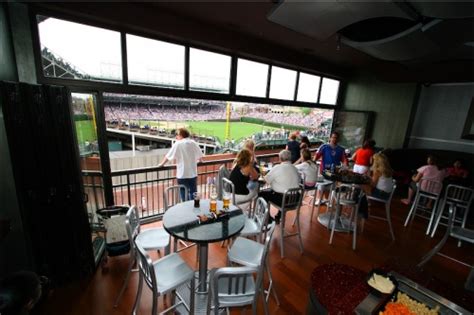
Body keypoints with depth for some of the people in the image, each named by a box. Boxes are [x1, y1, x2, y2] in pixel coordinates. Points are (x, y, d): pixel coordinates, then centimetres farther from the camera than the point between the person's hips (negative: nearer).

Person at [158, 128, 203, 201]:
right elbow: (200, 156, 5)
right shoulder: (193, 143, 1)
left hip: (182, 175, -3)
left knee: (184, 197, 9)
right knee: (193, 194, 15)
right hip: (193, 174, 3)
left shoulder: (177, 144, -9)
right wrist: (199, 161, 28)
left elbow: (168, 156, -4)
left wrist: (161, 164, 13)